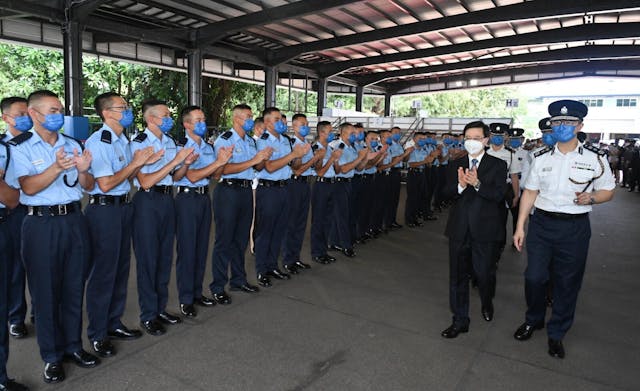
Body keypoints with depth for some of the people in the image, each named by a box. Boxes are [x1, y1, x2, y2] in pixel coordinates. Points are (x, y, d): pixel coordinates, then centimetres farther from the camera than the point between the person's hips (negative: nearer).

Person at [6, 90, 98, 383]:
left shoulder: (73, 145, 9)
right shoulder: (20, 147, -2)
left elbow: (88, 187, 8)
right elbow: (29, 187, -15)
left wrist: (83, 171, -13)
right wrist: (57, 168, -30)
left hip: (74, 220, 4)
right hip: (41, 224, -4)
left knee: (74, 287, 11)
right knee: (46, 291, 6)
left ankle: (73, 345, 27)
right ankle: (52, 356, 21)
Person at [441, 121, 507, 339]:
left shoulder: (497, 165, -1)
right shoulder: (455, 165, 8)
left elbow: (498, 195, -12)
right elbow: (447, 194, -1)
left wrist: (477, 183, -27)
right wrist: (460, 185, -21)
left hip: (485, 229, -2)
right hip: (459, 229, 3)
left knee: (484, 273, 9)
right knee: (458, 276, 8)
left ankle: (487, 303, 43)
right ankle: (460, 321, 22)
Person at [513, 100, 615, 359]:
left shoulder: (595, 158, -2)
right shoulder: (541, 158, 3)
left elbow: (608, 191, 7)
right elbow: (530, 193, 6)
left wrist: (591, 198, -17)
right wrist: (520, 227, 2)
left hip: (575, 228, -1)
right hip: (541, 223, 1)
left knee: (567, 283, 9)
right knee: (534, 277, 3)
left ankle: (556, 333, 29)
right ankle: (533, 320, 31)